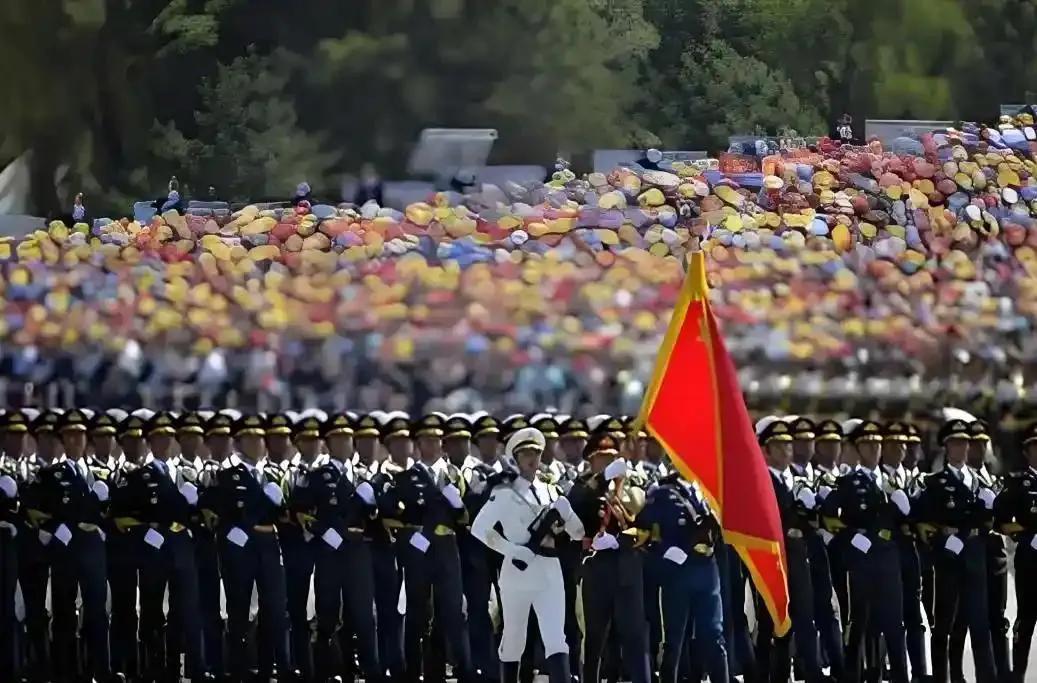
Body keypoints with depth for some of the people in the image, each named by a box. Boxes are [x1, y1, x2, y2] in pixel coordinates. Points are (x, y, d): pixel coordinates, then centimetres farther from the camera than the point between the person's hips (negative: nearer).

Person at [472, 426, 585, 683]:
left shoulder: (548, 490, 13)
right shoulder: (505, 494, -2)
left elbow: (578, 533, 16)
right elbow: (479, 528, -13)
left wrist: (565, 514, -5)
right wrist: (515, 551, -17)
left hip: (549, 573, 3)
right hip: (519, 572, -3)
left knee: (556, 640, -9)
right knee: (513, 640, 8)